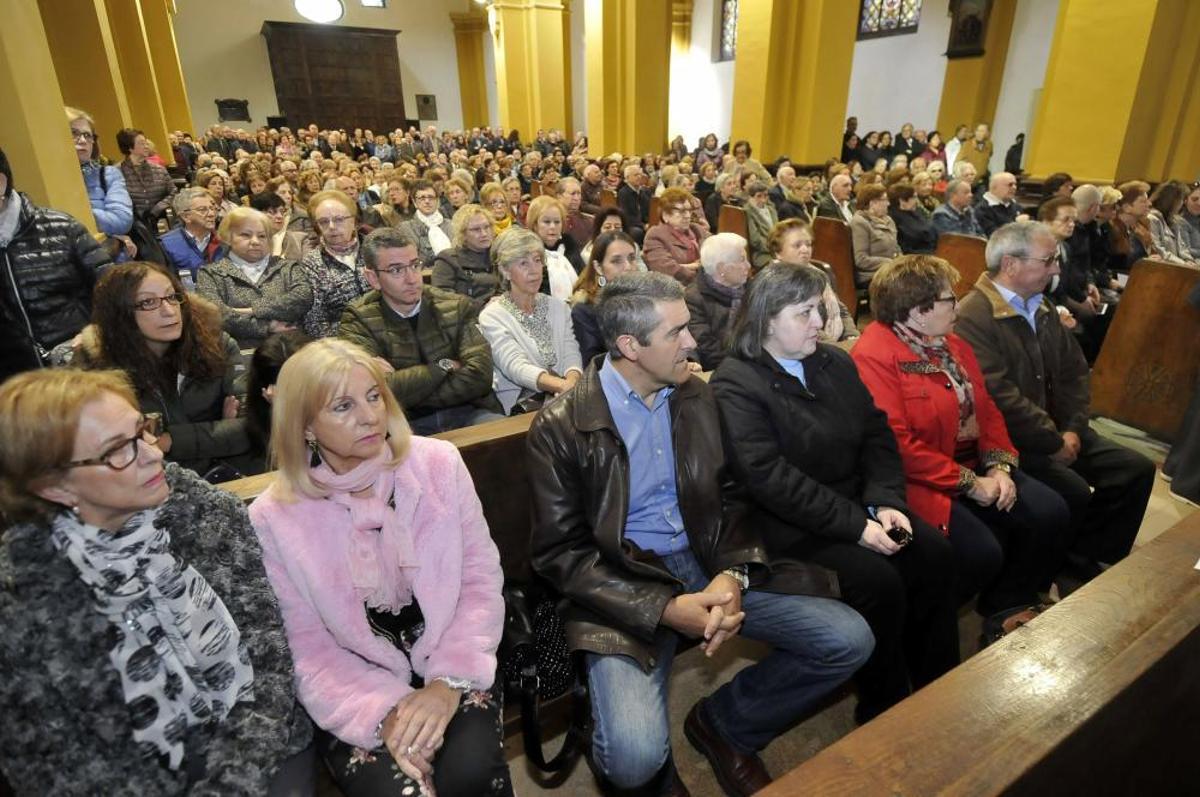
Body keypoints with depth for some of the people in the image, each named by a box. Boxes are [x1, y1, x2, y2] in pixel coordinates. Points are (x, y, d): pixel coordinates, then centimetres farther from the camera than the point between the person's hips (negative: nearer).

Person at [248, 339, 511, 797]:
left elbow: (482, 579, -5)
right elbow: (308, 648, -4)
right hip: (355, 690, 0)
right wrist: (382, 712, -18)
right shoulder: (273, 518, -8)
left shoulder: (439, 464, -7)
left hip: (447, 667, 1)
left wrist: (449, 680, -17)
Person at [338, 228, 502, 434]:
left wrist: (406, 390, -14)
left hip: (466, 413, 3)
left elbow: (479, 375, -10)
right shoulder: (357, 320, -1)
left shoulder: (457, 307, 3)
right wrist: (443, 367, -8)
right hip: (405, 424, -2)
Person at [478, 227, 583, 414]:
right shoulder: (492, 316, -2)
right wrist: (563, 385, -35)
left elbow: (570, 352, 1)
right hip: (521, 404, -5)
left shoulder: (558, 307, 15)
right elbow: (515, 365, -17)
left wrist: (573, 381, -24)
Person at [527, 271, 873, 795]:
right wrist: (664, 609, -18)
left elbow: (730, 496, 9)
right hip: (625, 588, -4)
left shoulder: (696, 398, 5)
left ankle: (723, 722, 16)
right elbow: (560, 552, -11)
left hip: (708, 563, 5)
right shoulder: (560, 427, -11)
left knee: (848, 639, -7)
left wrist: (734, 574, -11)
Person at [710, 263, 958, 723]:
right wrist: (855, 525, -21)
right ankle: (884, 712, 2)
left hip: (859, 505, 7)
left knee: (935, 554, -10)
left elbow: (877, 435, 8)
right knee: (878, 580, -22)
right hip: (792, 527, -7)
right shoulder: (736, 384, -14)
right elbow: (768, 477, -22)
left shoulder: (835, 363, 10)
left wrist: (885, 502, -9)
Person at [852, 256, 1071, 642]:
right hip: (922, 481, -9)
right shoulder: (873, 357, -20)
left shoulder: (950, 343, 11)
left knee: (1051, 513, -4)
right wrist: (970, 483, -17)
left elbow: (986, 409, 12)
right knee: (982, 552, -22)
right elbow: (898, 446, -24)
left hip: (977, 466, 9)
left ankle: (1008, 609, 16)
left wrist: (1000, 466, -5)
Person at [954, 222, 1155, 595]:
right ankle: (1072, 569, 7)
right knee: (1074, 492, -23)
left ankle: (1088, 558, 13)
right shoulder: (973, 316, -19)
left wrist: (1072, 429, -3)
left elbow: (1074, 371, 12)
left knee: (1136, 469, 2)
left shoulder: (1042, 307, 12)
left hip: (1056, 428, 9)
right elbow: (999, 397, -25)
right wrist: (1054, 442, -16)